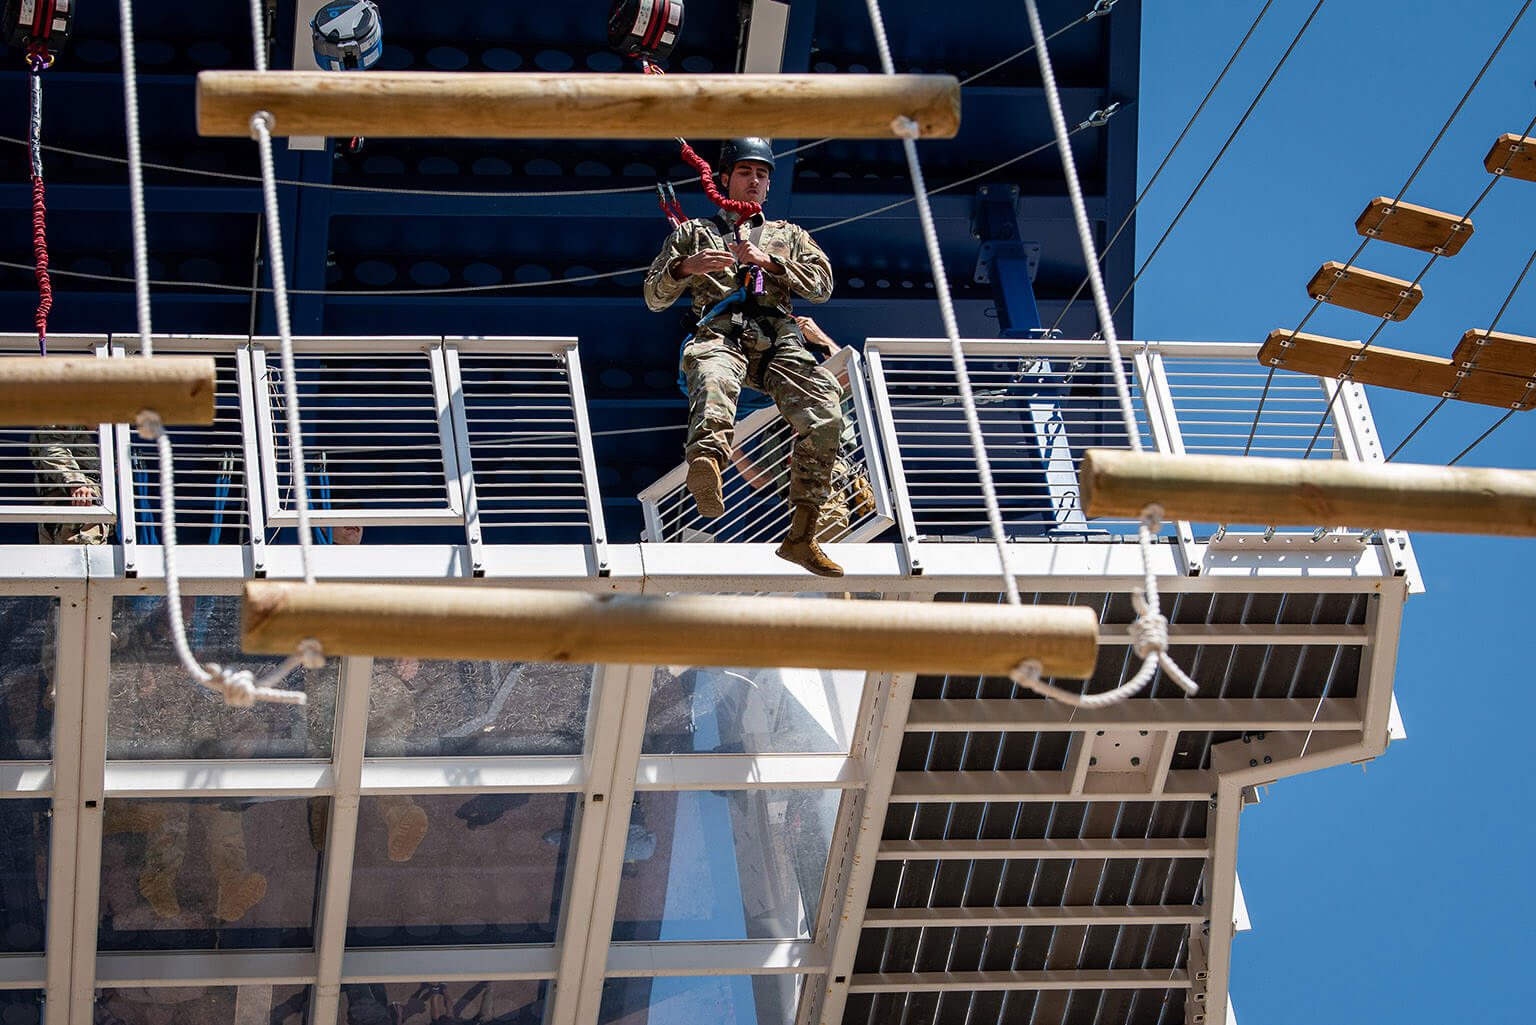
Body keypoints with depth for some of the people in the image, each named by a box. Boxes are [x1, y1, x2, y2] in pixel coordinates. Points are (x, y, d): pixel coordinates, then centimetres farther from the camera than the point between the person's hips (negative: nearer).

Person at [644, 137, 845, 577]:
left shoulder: (788, 235, 34)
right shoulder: (693, 232, 30)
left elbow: (822, 286, 17)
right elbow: (654, 298, 22)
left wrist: (769, 261, 2)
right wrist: (686, 266, 0)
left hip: (779, 338, 2)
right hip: (720, 333, -2)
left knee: (825, 414, -26)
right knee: (712, 379, -42)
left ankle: (801, 535, -22)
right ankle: (707, 458, -76)